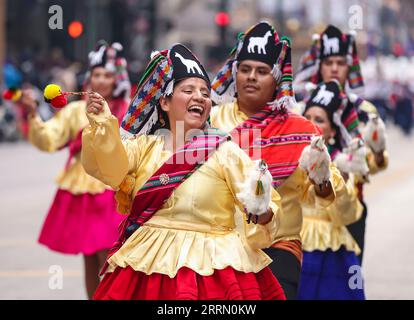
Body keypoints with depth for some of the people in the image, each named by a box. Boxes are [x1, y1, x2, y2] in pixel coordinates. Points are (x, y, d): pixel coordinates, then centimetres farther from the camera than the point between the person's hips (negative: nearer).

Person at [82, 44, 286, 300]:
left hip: (211, 267, -2)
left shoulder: (225, 152, 0)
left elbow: (261, 202, -3)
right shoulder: (145, 145, 10)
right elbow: (111, 168, -7)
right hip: (149, 266, 3)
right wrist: (102, 124, -23)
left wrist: (263, 214, -26)